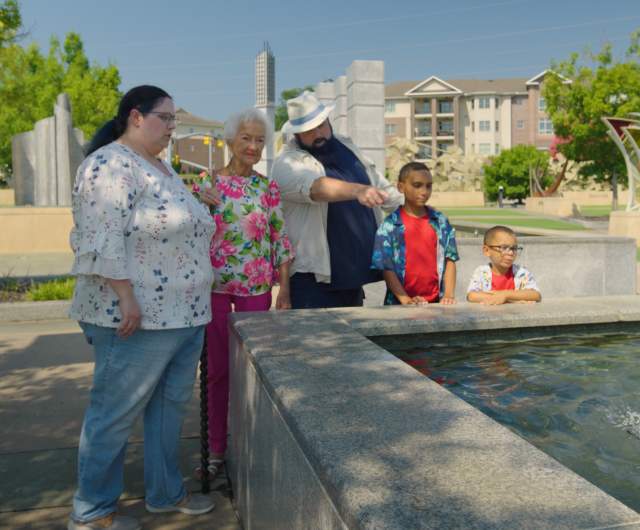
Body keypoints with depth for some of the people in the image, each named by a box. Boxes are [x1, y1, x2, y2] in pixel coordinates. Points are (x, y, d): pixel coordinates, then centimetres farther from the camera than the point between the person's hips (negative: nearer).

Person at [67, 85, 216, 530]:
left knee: (171, 406, 16)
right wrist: (126, 297, -24)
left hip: (184, 315, 10)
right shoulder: (110, 165, -13)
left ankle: (166, 493, 30)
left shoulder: (161, 167, 18)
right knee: (115, 415, 2)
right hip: (137, 318, -9)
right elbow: (102, 240, -22)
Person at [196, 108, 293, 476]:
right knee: (218, 369, 7)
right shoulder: (207, 184, 0)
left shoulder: (269, 188, 4)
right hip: (214, 286, -1)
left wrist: (285, 292, 1)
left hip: (257, 287, 1)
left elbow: (280, 241, 4)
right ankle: (217, 448, 22)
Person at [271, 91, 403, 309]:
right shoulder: (287, 165, -11)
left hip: (354, 271, 7)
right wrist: (357, 190, -49)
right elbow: (316, 187, -33)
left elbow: (377, 182, 22)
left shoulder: (345, 146, 11)